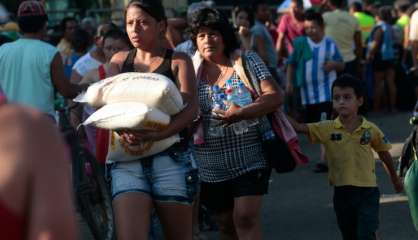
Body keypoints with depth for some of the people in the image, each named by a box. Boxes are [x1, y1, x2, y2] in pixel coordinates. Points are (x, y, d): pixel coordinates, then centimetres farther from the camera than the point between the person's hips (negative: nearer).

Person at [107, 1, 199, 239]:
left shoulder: (178, 61, 5)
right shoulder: (120, 60, 14)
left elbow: (191, 108, -9)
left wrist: (157, 134, -26)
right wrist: (123, 130, -18)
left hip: (170, 159, -2)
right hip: (127, 162, 2)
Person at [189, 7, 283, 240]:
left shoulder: (248, 60, 0)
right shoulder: (192, 70, 5)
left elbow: (275, 96, -10)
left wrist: (242, 113, -22)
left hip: (250, 159, -3)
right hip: (211, 165, 3)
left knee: (246, 218, -15)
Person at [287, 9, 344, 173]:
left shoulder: (330, 44, -2)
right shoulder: (300, 43, -1)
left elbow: (341, 65, 7)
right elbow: (292, 64, 7)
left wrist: (334, 64, -15)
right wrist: (289, 82, -3)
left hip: (326, 91, -3)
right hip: (307, 92, 3)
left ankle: (324, 161, -12)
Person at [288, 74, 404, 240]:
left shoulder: (370, 130, -5)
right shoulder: (327, 129, -6)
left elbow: (383, 153, 10)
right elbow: (299, 127, -16)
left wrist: (395, 179, 22)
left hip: (367, 191, -2)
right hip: (342, 192, 2)